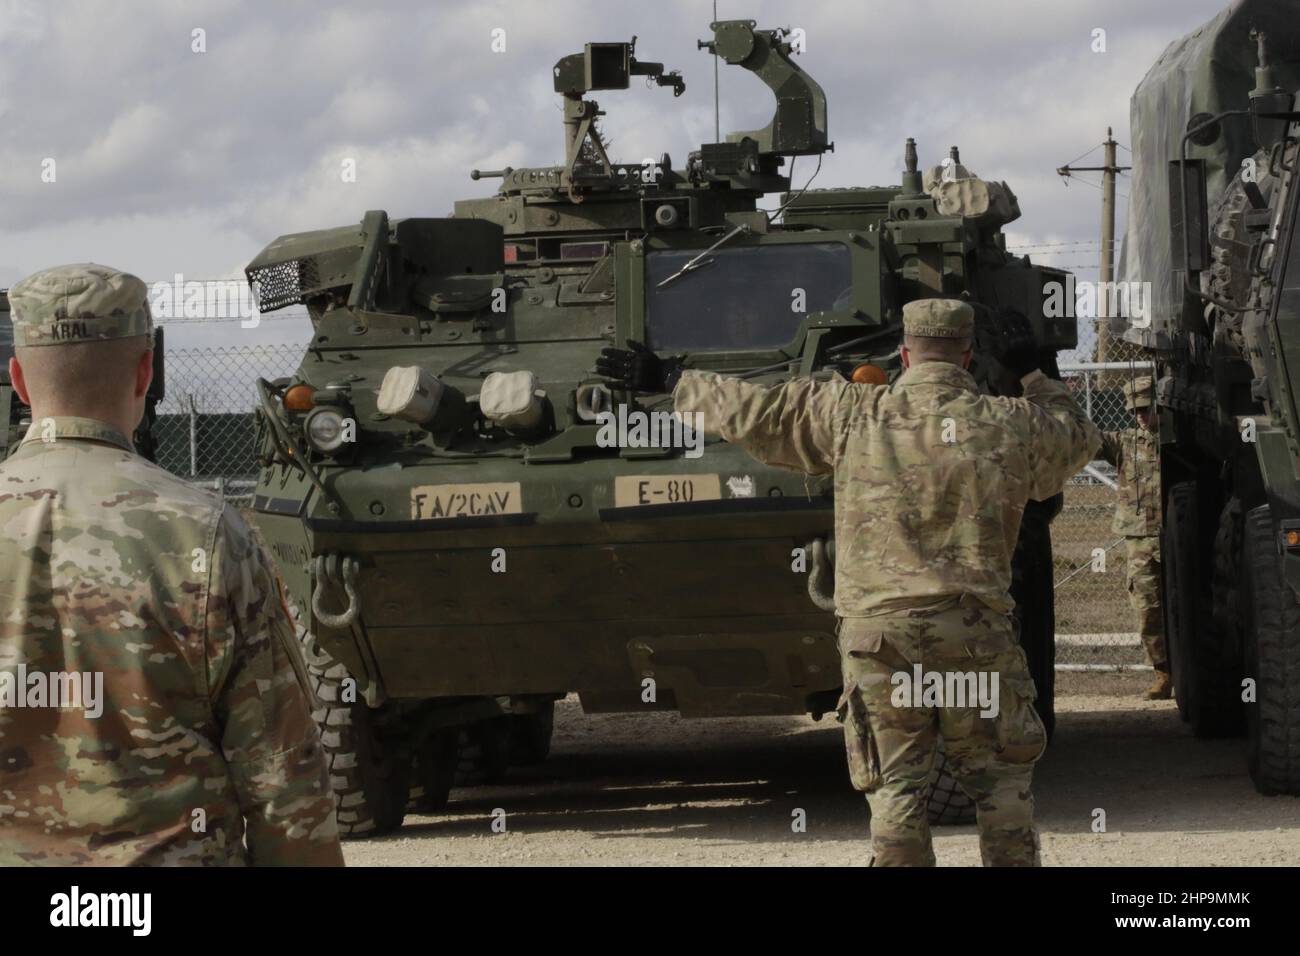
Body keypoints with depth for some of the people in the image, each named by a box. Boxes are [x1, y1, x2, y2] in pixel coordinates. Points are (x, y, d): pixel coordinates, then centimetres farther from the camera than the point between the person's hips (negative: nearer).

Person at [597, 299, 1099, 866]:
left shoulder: (851, 414, 0)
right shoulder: (1009, 426, 2)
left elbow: (751, 411, 7)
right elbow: (1080, 436, 22)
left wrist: (671, 381, 19)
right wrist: (1032, 374, 30)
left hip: (874, 627, 0)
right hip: (973, 628, 0)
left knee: (895, 787, 4)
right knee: (999, 782, 10)